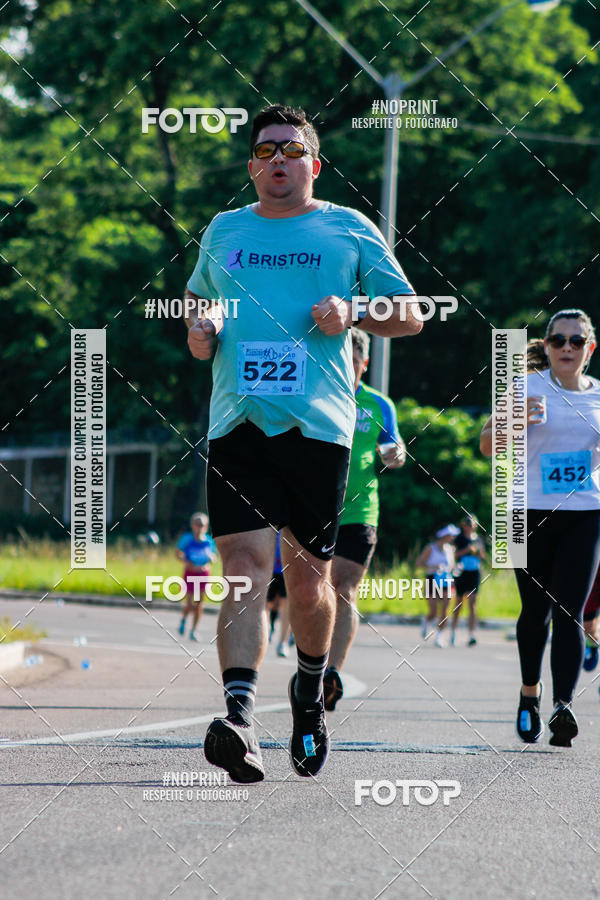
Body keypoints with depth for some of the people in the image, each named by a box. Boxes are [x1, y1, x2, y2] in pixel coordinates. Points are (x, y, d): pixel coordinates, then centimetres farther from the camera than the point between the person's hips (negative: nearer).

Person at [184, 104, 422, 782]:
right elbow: (200, 299, 33)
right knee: (246, 571, -14)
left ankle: (309, 691, 33)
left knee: (308, 577, 5)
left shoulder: (349, 231, 9)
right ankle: (239, 721, -26)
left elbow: (410, 315, 11)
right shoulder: (223, 231, 17)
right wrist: (200, 329, 10)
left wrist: (353, 312, -8)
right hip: (237, 422, 1)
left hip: (318, 424, -1)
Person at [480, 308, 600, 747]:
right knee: (537, 611, 7)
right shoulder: (527, 389, -1)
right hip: (531, 513, -1)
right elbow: (487, 446, -8)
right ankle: (530, 693, 32)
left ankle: (563, 707, -22)